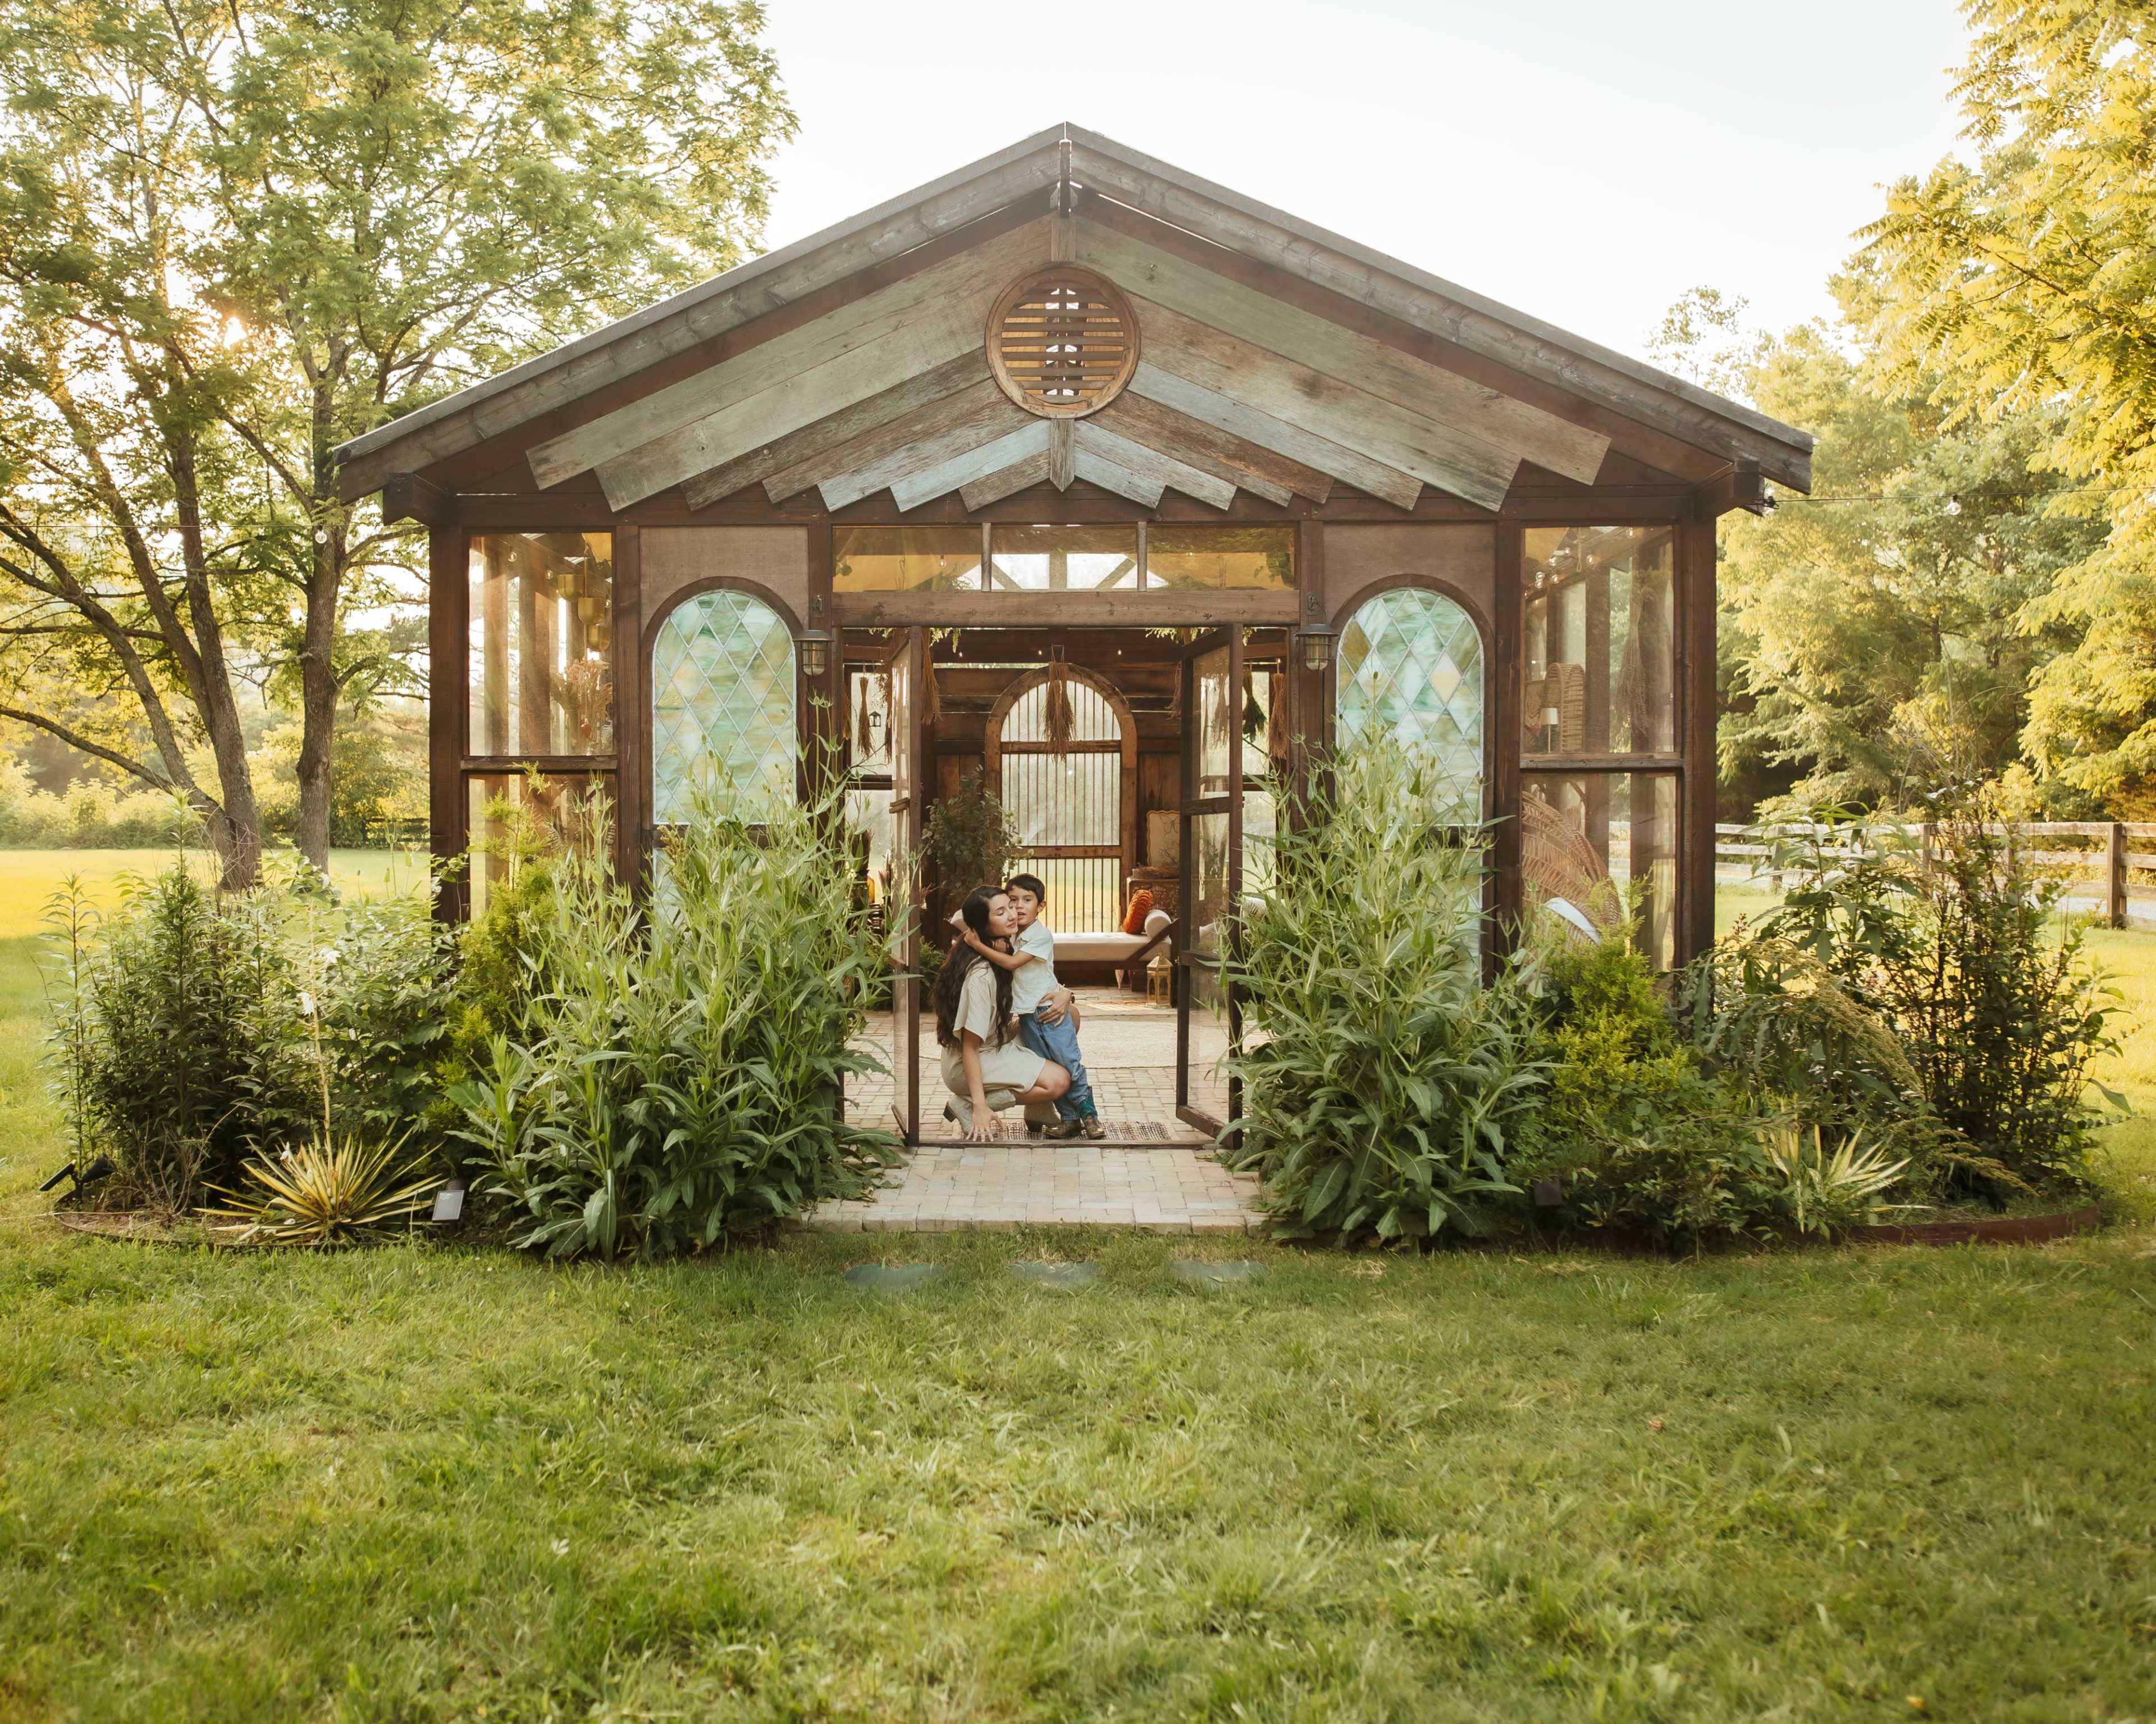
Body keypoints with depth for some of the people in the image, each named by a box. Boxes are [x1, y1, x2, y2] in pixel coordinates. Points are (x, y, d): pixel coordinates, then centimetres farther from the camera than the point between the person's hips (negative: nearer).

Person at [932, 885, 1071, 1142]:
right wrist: (979, 1106, -27)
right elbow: (970, 1046, -27)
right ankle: (967, 1105, -9)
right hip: (969, 1066, -10)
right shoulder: (981, 975, -28)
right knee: (1058, 1080, -20)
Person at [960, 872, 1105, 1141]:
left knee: (1071, 1064, -6)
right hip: (1026, 1015, 6)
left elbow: (1012, 963, -19)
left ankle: (1089, 1114, 6)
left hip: (1050, 1010, -6)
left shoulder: (1042, 935, -13)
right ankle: (1069, 1118, 11)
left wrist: (978, 945, -18)